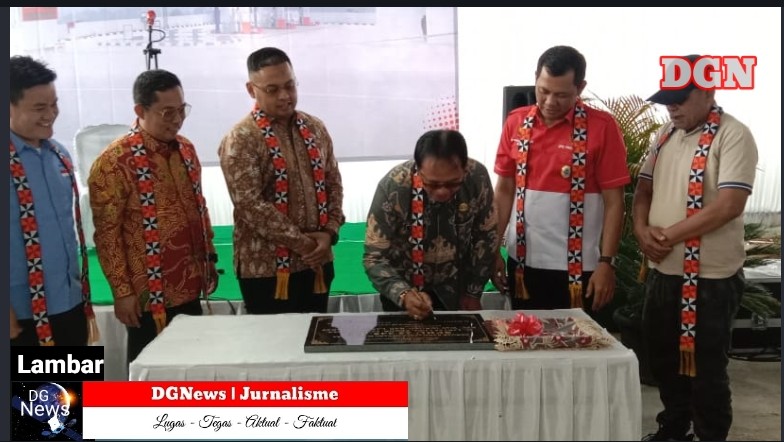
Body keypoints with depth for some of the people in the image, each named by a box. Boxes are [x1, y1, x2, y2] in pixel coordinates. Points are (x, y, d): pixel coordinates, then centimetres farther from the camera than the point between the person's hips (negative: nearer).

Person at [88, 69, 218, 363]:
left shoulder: (185, 148, 6)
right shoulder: (115, 162, -16)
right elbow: (107, 233, -14)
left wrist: (209, 257, 15)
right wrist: (122, 291, -14)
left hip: (189, 287, 7)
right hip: (150, 294, -6)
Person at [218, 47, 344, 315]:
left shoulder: (315, 129, 8)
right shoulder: (240, 140, -12)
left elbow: (333, 183, 10)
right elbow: (250, 205, -19)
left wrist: (329, 232, -5)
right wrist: (301, 242, -17)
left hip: (317, 260, 6)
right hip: (267, 267, -5)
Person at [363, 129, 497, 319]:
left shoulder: (478, 177, -22)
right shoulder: (392, 187, -29)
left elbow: (485, 237, -7)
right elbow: (374, 257, -23)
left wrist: (473, 292, -2)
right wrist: (403, 295, -38)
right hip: (404, 286, -2)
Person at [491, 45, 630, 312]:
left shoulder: (602, 126, -8)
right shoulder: (516, 122, 3)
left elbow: (613, 201, -7)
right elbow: (504, 189, 7)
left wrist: (606, 262, -11)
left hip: (578, 267, -3)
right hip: (523, 262, 4)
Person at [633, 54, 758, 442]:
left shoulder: (733, 136, -13)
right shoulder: (667, 134, 9)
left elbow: (729, 205, -22)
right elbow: (644, 188, 12)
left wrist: (670, 235, -18)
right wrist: (642, 231, -7)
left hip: (710, 277, -7)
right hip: (662, 270, 7)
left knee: (705, 367, 7)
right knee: (663, 357, 19)